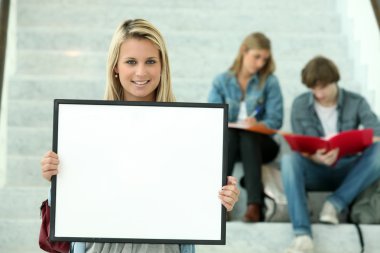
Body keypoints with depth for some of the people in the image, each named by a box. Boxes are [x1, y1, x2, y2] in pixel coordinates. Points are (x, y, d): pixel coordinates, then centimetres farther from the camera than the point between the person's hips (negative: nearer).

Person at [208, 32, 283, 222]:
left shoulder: (270, 82, 5)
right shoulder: (221, 81, 8)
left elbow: (275, 120, -6)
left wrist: (257, 124, -26)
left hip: (258, 143, -1)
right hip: (226, 142, 1)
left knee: (247, 133, -35)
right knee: (229, 132, -34)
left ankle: (254, 204, -50)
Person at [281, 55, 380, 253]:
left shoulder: (356, 102, -1)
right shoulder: (300, 105, 1)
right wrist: (316, 157, -30)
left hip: (347, 171, 0)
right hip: (315, 171, 0)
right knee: (289, 160, -34)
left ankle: (335, 203, -28)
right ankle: (302, 235, -47)